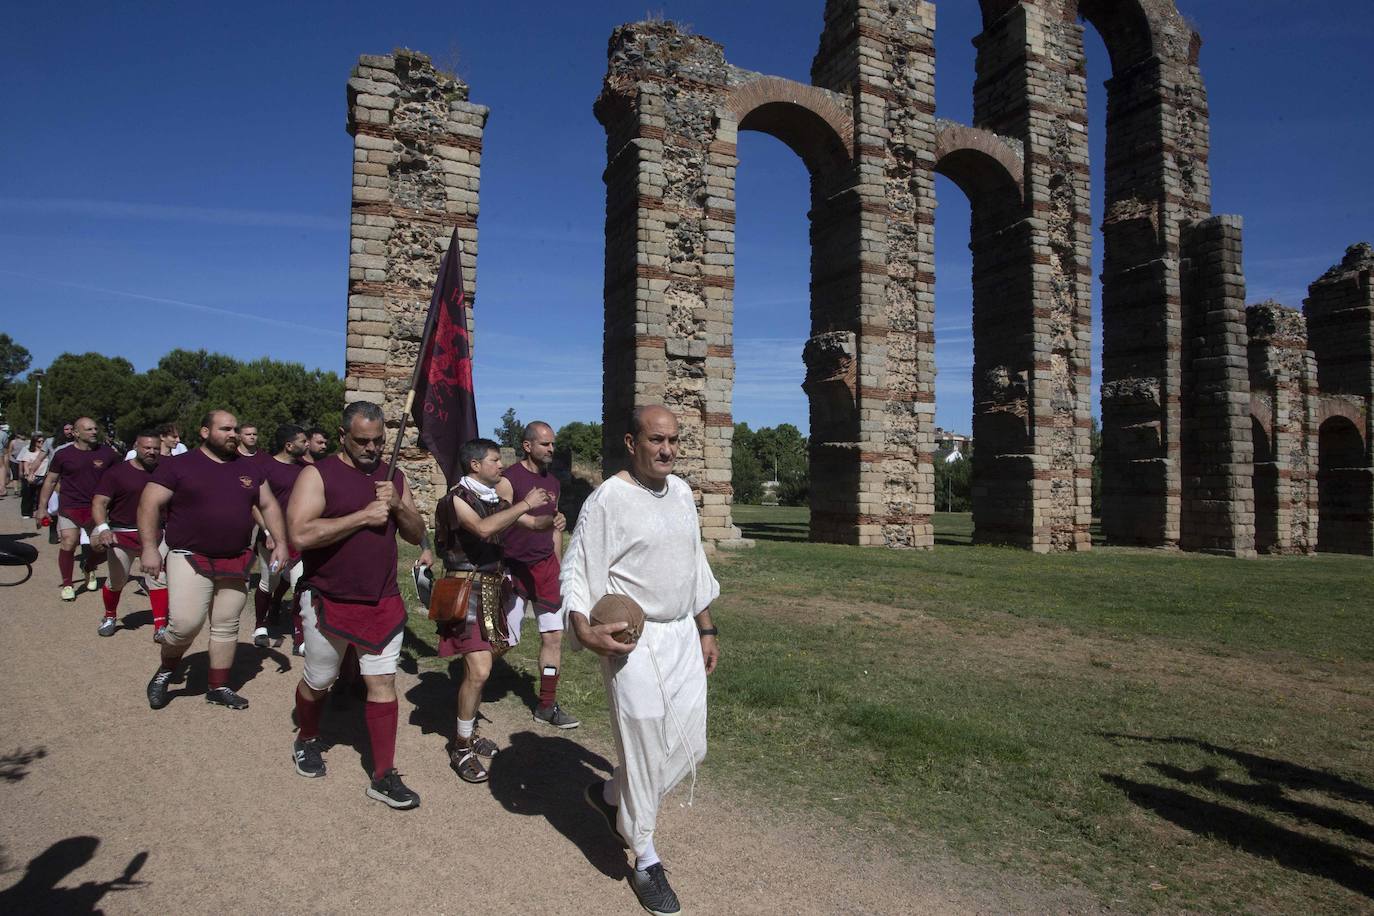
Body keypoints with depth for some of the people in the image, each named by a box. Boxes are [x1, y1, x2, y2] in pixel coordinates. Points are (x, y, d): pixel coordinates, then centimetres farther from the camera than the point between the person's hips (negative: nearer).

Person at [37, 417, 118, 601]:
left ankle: (88, 568, 38)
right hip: (70, 508, -1)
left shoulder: (108, 454, 0)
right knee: (68, 543, -15)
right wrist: (42, 507, 4)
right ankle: (67, 584, 4)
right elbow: (50, 481, 7)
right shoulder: (63, 454, -1)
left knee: (102, 547, 3)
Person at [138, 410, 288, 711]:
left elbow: (269, 505, 15)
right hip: (190, 558, -4)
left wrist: (280, 543, 6)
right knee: (185, 623, -15)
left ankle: (218, 687, 22)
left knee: (226, 627, 9)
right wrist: (149, 548, -14)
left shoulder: (250, 469, 10)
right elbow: (150, 505, -6)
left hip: (236, 563, 5)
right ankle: (165, 670, 15)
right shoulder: (178, 466, -3)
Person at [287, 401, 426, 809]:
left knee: (383, 684, 2)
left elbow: (417, 533, 9)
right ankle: (306, 741, 45)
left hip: (384, 603, 3)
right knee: (317, 682, 16)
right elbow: (300, 534, -23)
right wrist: (364, 516, -23)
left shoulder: (392, 476, 6)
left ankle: (384, 777, 11)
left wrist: (397, 505, -11)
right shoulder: (317, 474, -10)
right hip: (328, 602, -3)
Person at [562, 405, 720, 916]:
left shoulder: (682, 492, 9)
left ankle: (610, 796, 37)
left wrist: (705, 630, 18)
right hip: (633, 642, -7)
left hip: (682, 637, 7)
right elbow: (576, 570, -12)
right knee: (644, 748, 2)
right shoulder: (608, 498, -12)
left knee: (690, 748, 11)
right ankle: (646, 860, 26)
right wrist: (583, 629, -29)